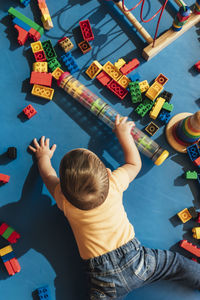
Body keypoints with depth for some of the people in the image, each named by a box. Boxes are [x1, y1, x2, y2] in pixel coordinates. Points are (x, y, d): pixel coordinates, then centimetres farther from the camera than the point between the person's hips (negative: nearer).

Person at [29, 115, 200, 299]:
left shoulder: (65, 202, -12)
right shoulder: (114, 184, -14)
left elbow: (49, 176, 10)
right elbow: (135, 163, 8)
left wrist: (44, 157, 29)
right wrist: (124, 134, 19)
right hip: (135, 259, 2)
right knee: (180, 264, 16)